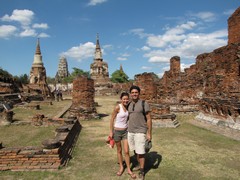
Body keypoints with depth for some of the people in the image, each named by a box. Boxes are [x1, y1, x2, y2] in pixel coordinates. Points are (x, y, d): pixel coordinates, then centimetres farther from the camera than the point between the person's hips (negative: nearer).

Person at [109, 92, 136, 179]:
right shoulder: (117, 107, -17)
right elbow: (112, 119, -11)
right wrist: (111, 131, -10)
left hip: (125, 131, 3)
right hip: (117, 131, -3)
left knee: (126, 151, 2)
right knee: (119, 150, 14)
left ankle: (129, 170, 19)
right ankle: (121, 167, 33)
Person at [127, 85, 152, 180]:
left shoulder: (144, 104, -11)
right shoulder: (129, 105, 6)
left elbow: (149, 119, -9)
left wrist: (149, 133, -11)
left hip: (140, 132, -5)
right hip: (130, 131, 6)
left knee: (140, 152, -1)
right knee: (135, 150, 17)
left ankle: (141, 171, 16)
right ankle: (139, 165, 38)